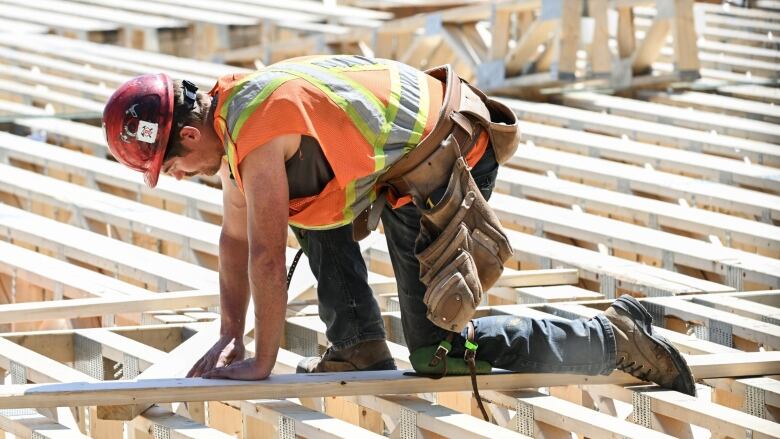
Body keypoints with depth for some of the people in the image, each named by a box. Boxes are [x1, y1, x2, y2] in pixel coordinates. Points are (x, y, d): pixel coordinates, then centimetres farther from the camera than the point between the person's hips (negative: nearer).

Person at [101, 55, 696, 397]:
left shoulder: (257, 129, -24)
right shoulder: (231, 117, 7)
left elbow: (267, 256, -22)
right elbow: (236, 240, 16)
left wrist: (262, 363, -13)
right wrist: (228, 338, 10)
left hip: (447, 169, -10)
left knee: (438, 351, -3)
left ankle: (617, 338, 4)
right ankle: (359, 345, 11)